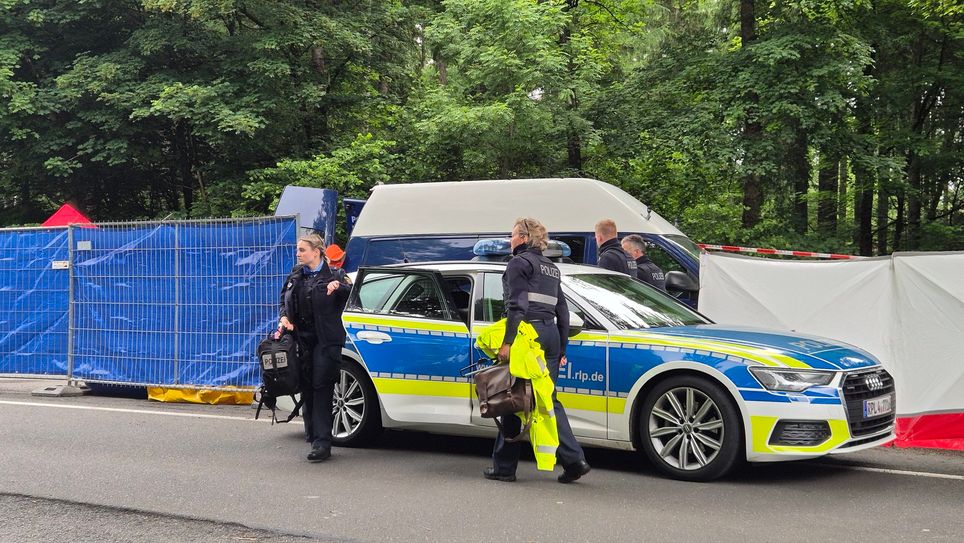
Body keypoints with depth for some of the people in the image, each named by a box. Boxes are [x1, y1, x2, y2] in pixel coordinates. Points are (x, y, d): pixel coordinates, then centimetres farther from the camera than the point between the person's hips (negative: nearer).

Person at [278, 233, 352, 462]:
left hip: (325, 340, -6)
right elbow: (285, 301, 23)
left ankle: (322, 442, -10)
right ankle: (314, 438, 22)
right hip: (302, 338, 6)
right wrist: (284, 318, 5)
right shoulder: (296, 276, 14)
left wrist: (339, 287, -27)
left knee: (321, 389, -10)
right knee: (307, 389, 10)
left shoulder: (332, 274, -5)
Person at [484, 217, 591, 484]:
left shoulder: (518, 263, -3)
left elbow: (517, 305, -15)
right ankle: (574, 459, -1)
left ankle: (504, 467, 4)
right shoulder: (551, 268, 22)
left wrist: (507, 341, -19)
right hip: (551, 333, 8)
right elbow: (562, 311, 21)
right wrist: (561, 348, 23)